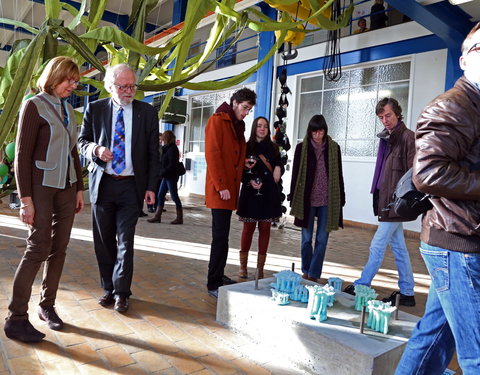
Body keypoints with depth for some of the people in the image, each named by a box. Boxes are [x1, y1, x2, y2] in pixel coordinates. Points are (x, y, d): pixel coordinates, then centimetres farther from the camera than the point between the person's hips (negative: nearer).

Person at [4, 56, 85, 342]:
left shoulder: (68, 109, 12)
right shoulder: (35, 106, -7)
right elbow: (22, 154, -10)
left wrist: (79, 189, 12)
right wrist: (26, 199, -14)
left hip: (67, 187, 6)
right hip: (42, 186, -6)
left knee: (59, 249, 6)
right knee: (38, 249, -5)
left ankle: (48, 305, 19)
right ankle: (16, 318, 6)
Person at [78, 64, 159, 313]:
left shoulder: (147, 113, 1)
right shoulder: (94, 109, 3)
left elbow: (153, 153, 2)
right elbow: (82, 141, 11)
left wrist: (151, 187, -3)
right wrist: (95, 149, -13)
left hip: (131, 186, -1)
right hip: (102, 183, 2)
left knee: (125, 241, 1)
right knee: (103, 241, 10)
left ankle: (121, 292, 15)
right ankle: (108, 288, 25)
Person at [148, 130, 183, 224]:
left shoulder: (172, 149, -14)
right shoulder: (167, 148, 15)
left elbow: (172, 165, -19)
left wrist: (162, 173, -15)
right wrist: (162, 173, 5)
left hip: (171, 177, -10)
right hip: (166, 176, 10)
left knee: (174, 197, -2)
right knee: (160, 196, 9)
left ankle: (180, 218, 7)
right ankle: (157, 216, 13)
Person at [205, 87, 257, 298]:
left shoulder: (238, 125, 19)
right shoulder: (217, 121, -7)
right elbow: (212, 154, -15)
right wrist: (221, 186, -18)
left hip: (230, 189, 8)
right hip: (219, 190, -8)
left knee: (221, 235, 14)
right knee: (221, 236, -8)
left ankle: (218, 275, 24)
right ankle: (213, 284, 0)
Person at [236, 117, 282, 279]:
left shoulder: (273, 148, 10)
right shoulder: (247, 147, 4)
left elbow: (279, 167, 15)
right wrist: (250, 181, -14)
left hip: (269, 193, 2)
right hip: (250, 192, -2)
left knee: (265, 229, 4)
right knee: (248, 228, 2)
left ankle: (260, 267, 12)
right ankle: (243, 265, 13)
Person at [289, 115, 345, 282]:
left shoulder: (334, 148, 4)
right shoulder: (302, 148, 2)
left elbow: (338, 176, 8)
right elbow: (296, 174, 3)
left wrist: (341, 199, 6)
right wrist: (293, 199, 1)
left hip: (327, 201, 1)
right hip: (307, 199, 0)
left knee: (322, 239, 2)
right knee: (306, 238, 7)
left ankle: (314, 274, 12)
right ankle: (306, 271, 23)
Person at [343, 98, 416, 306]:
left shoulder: (408, 137, -10)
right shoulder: (387, 138, 15)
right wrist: (379, 199, 12)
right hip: (386, 201, 9)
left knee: (378, 246, -2)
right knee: (398, 247, 13)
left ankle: (361, 286, 10)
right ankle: (406, 293, 23)